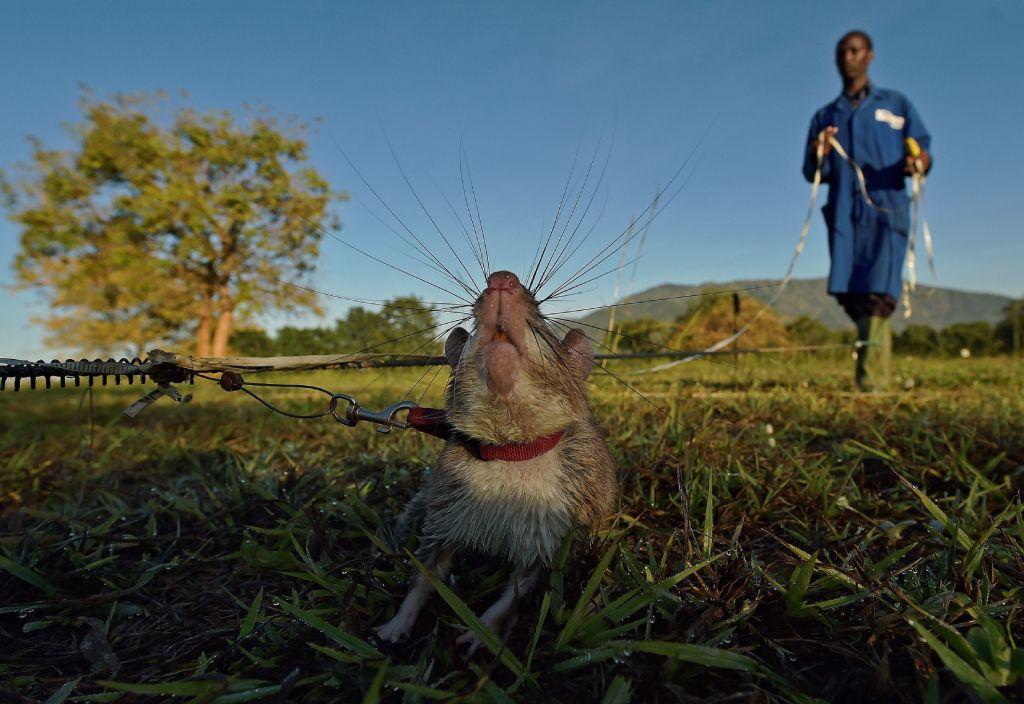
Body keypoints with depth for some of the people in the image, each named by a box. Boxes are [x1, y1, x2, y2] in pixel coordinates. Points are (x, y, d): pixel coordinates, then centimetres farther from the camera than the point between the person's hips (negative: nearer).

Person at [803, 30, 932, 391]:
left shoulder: (896, 104, 15)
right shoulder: (824, 117, 20)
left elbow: (923, 149, 9)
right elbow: (813, 174, 11)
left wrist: (919, 163, -15)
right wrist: (818, 155, -12)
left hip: (887, 211, -2)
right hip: (845, 215, 2)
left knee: (878, 295, -15)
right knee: (849, 294, -3)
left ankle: (872, 382, -15)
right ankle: (873, 376, 14)